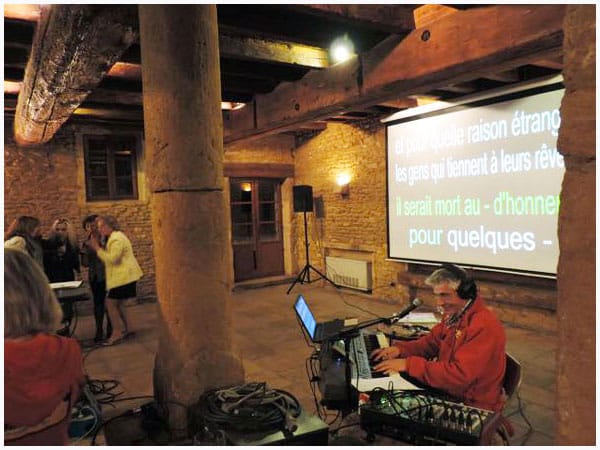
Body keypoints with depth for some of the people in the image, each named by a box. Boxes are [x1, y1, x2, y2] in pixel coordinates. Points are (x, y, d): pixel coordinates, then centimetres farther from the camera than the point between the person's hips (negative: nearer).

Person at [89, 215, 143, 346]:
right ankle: (126, 329, 23)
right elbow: (109, 257, 16)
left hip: (123, 277, -11)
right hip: (124, 276, 11)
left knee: (110, 302, -7)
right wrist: (97, 247, 6)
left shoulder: (116, 238, -16)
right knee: (118, 302, 16)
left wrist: (97, 248, -18)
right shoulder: (115, 236, 18)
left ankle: (117, 332, -2)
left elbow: (112, 258, -24)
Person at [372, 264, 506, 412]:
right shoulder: (453, 314, 1)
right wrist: (400, 349, -6)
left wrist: (409, 364, -29)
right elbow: (431, 342, 13)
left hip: (471, 406, -7)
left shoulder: (484, 327, -27)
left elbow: (458, 375, -31)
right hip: (448, 391, 7)